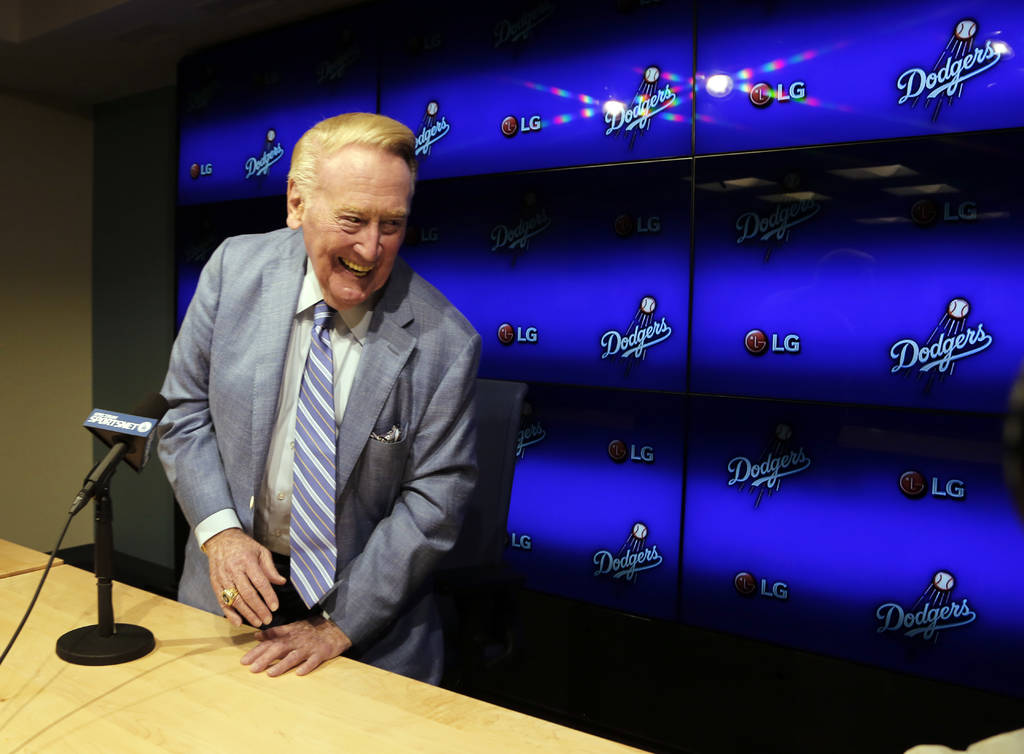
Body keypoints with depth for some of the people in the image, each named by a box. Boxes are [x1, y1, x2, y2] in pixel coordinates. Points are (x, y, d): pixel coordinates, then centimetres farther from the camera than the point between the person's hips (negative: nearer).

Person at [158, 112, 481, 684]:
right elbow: (186, 412, -2)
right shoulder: (235, 268, -11)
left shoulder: (444, 342, -20)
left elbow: (432, 503, -15)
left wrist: (338, 626, -16)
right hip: (231, 590, 3)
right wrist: (219, 530, -14)